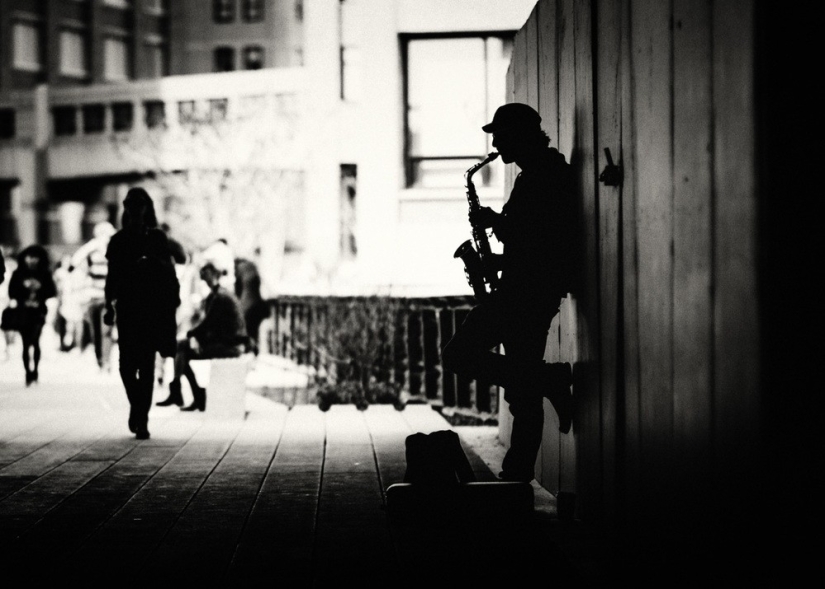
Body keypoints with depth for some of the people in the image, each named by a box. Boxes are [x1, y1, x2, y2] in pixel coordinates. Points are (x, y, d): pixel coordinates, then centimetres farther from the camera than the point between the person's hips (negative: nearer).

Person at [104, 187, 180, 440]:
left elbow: (169, 272, 4)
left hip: (153, 307, -1)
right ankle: (137, 407, 22)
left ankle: (141, 418, -1)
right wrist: (110, 305, 3)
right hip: (127, 307, 1)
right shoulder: (118, 240, 8)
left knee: (147, 364, -3)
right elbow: (112, 276, 9)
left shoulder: (157, 238, 5)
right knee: (127, 363, -3)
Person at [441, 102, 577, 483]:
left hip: (526, 291, -10)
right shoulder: (548, 171, 22)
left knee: (459, 355, -10)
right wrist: (500, 259, 16)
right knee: (525, 393, 8)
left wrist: (493, 221, -8)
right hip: (537, 292, 10)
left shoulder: (541, 176, -10)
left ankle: (552, 380, -9)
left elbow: (532, 237, -21)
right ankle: (518, 473, 9)